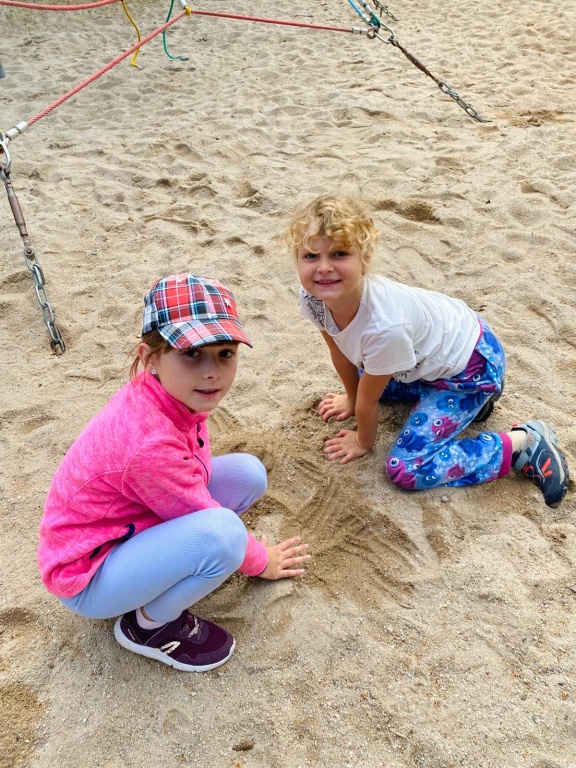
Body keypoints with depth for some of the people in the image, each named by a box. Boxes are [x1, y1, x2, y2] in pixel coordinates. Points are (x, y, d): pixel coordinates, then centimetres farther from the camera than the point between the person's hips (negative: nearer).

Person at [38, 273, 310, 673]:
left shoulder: (175, 389, -14)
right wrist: (261, 562, -3)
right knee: (222, 534, -33)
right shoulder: (151, 443, -36)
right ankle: (149, 625, -5)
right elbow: (210, 519, -20)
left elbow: (197, 473, 3)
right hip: (88, 578, -7)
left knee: (248, 473, -5)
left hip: (134, 523, 8)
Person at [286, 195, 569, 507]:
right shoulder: (313, 297, -20)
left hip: (470, 361, -8)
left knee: (407, 470, -13)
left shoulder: (385, 324, -40)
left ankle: (525, 441, -5)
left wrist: (363, 442, -4)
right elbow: (340, 353, 2)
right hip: (430, 344, 8)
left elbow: (368, 400, -21)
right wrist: (350, 398, 17)